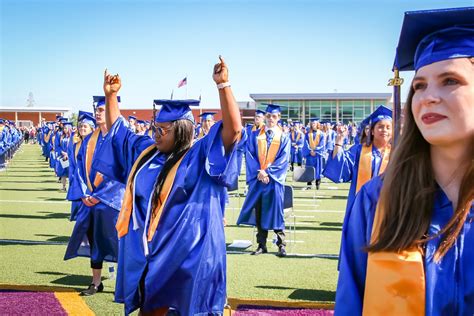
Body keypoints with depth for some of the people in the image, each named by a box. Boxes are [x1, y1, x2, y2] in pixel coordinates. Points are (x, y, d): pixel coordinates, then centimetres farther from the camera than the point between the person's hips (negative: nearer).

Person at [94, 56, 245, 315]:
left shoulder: (200, 155, -10)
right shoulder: (145, 150, 10)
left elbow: (233, 130, -24)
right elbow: (116, 129, 23)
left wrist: (223, 85, -32)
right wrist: (111, 95, 13)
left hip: (185, 256, -6)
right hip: (146, 253, 6)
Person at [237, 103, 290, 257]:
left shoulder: (283, 138, 4)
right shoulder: (255, 135, 8)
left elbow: (283, 160, -3)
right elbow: (250, 155, 2)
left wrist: (267, 172, -13)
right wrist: (259, 172, -12)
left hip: (274, 179, -2)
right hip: (257, 178, 2)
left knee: (275, 212, -1)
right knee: (258, 212, 4)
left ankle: (281, 245, 7)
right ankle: (261, 245, 13)